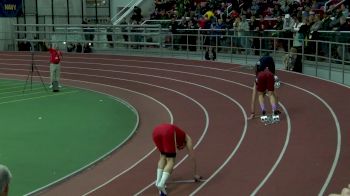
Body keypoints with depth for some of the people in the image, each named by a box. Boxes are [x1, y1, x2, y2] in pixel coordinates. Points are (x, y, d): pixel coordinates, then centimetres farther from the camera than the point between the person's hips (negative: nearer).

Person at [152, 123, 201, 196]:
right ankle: (161, 184, -15)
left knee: (163, 156, 25)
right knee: (171, 161, 4)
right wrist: (195, 174, 48)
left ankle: (158, 181, 13)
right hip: (168, 132, -5)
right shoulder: (187, 139, 36)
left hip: (156, 130, 5)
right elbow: (193, 159, 38)